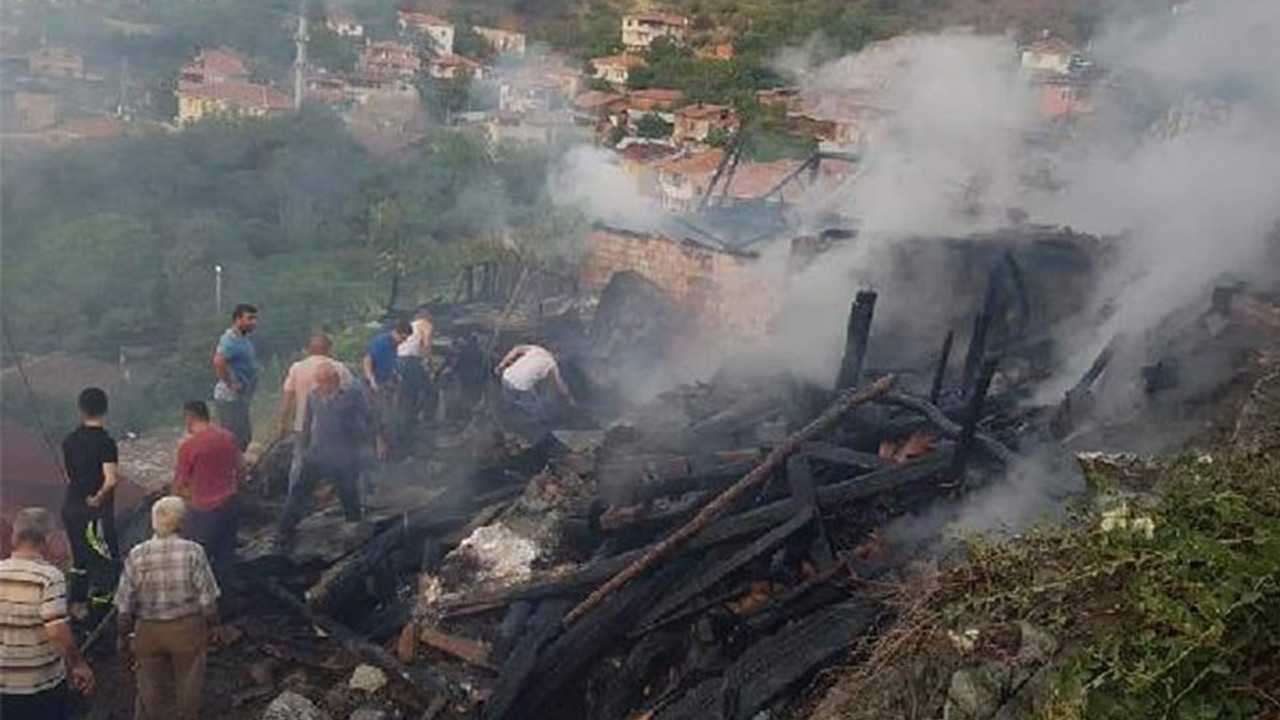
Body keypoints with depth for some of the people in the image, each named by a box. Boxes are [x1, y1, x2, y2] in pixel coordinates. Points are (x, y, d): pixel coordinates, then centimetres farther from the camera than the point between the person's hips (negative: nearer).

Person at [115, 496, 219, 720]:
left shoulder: (137, 555, -13)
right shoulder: (192, 552, -18)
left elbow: (125, 606, -7)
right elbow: (207, 599, -14)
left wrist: (123, 635, 8)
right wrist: (212, 624, 3)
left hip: (148, 631, 1)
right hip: (187, 628, -1)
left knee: (150, 687, 20)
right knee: (188, 685, 18)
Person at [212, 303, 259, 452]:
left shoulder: (242, 339, 12)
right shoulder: (231, 340, -20)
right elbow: (218, 361, -36)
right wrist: (230, 383, -26)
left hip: (241, 398, 10)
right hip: (231, 398, -10)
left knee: (245, 437, 18)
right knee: (234, 440, -5)